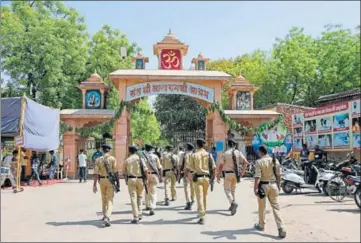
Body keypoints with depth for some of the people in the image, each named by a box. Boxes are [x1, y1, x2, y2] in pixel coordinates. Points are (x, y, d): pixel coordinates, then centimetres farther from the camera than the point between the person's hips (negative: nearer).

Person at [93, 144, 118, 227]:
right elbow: (115, 171, -9)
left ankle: (104, 216, 33)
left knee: (104, 198, 21)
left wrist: (94, 185, -1)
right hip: (110, 180, -3)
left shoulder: (98, 160, 1)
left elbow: (96, 173, -3)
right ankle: (107, 217, -19)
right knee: (110, 199, -2)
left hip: (101, 180, 3)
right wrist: (118, 181, -1)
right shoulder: (112, 159, -7)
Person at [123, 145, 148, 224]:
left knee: (133, 198, 0)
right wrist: (146, 179, 2)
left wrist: (126, 180, 24)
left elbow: (124, 172, 10)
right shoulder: (140, 158, 0)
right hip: (140, 179, 0)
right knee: (139, 196, 19)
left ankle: (135, 217, -2)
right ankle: (139, 214, 21)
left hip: (131, 179, 0)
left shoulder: (127, 160, 4)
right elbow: (145, 170, -7)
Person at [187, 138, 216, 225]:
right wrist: (213, 176, 15)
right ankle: (203, 212, 35)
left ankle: (202, 217, -8)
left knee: (199, 197, -2)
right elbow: (213, 167, 2)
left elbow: (190, 167, -1)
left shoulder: (194, 155, -6)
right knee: (204, 196, 20)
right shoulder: (208, 154, 1)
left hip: (198, 177, -3)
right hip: (206, 177, 3)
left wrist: (187, 173, 19)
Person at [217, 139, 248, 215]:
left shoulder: (225, 153, -7)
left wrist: (218, 176, -2)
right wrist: (243, 171, 7)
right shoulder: (238, 152, 1)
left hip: (228, 173, -4)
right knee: (233, 189, 18)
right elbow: (245, 162, -4)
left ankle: (233, 202, -23)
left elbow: (220, 166, -8)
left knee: (227, 190, 1)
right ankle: (232, 206, 21)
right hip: (235, 173, 4)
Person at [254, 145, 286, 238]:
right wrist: (278, 185, 16)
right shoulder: (275, 160, 2)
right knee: (276, 207, 6)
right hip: (273, 185, 4)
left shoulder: (259, 162, -12)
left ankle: (261, 225, 30)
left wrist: (255, 188, -14)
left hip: (263, 185, -3)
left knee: (262, 207, 14)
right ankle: (281, 228, -3)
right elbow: (279, 175, 6)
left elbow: (257, 177, -17)